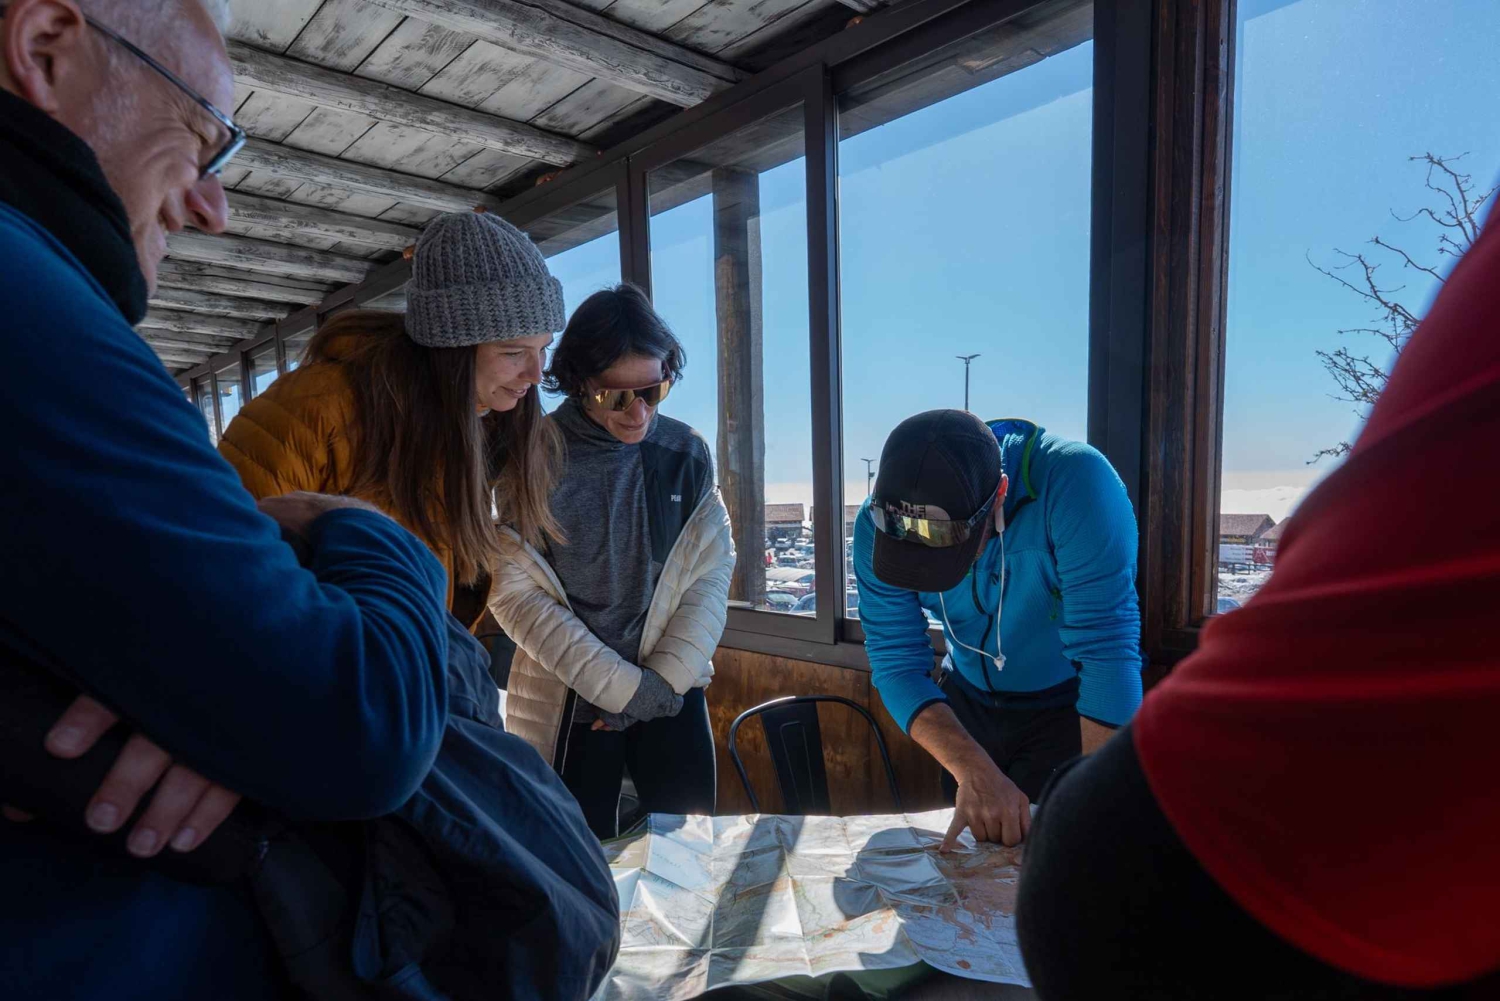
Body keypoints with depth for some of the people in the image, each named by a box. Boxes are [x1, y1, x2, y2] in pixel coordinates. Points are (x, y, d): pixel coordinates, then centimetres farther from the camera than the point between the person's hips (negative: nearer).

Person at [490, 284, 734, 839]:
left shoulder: (686, 453, -1)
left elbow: (711, 574, 1)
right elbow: (515, 592, -12)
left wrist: (664, 680, -7)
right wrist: (621, 685, -12)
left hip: (673, 695, 2)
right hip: (569, 707, -2)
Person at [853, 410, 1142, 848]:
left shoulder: (1073, 481, -35)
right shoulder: (879, 524, -23)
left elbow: (1107, 650, -37)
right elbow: (897, 663, -22)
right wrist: (973, 771, -36)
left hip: (1068, 707, -4)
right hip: (967, 704, 4)